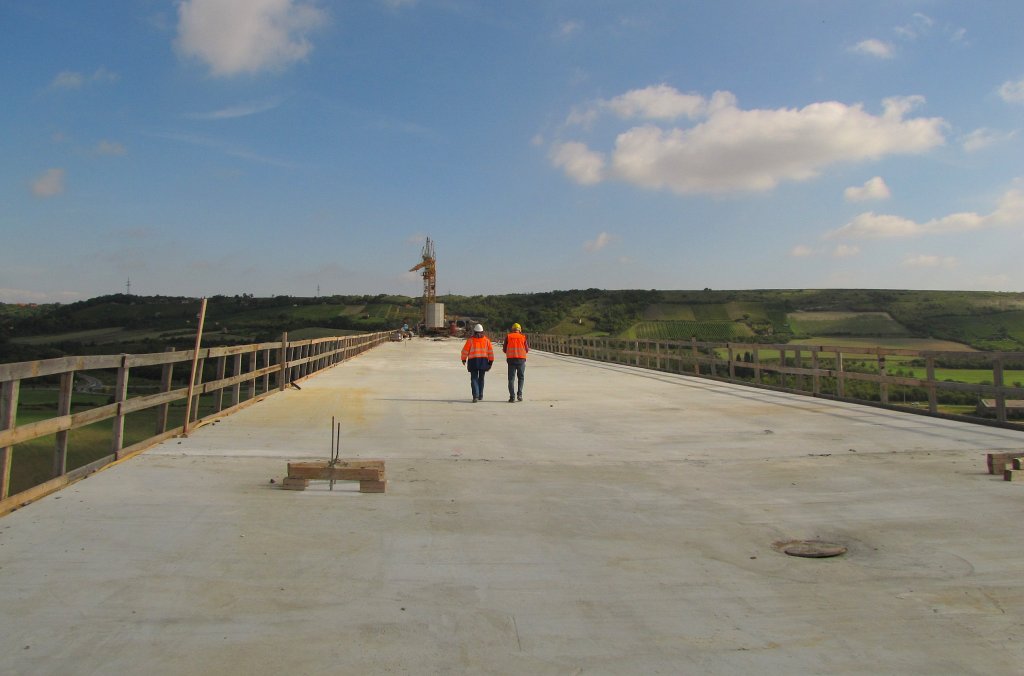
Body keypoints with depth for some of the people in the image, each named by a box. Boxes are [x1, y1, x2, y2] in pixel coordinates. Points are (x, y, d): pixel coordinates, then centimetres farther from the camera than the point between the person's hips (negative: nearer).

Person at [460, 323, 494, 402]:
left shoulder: (470, 340, -4)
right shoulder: (486, 340, 3)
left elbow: (465, 350, -1)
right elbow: (491, 351, 1)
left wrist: (464, 359, 15)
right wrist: (491, 361, 6)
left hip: (473, 361, -2)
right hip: (483, 361, 3)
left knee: (474, 379, -2)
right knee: (481, 379, 17)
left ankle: (475, 396, -17)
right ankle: (480, 395, 25)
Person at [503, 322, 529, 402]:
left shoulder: (508, 336, 4)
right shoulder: (523, 336, 4)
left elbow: (504, 349, 7)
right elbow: (527, 349, 5)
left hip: (511, 359, 0)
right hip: (521, 359, 0)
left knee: (511, 378, 4)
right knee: (521, 377, 14)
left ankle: (512, 397, -3)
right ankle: (519, 394, 3)